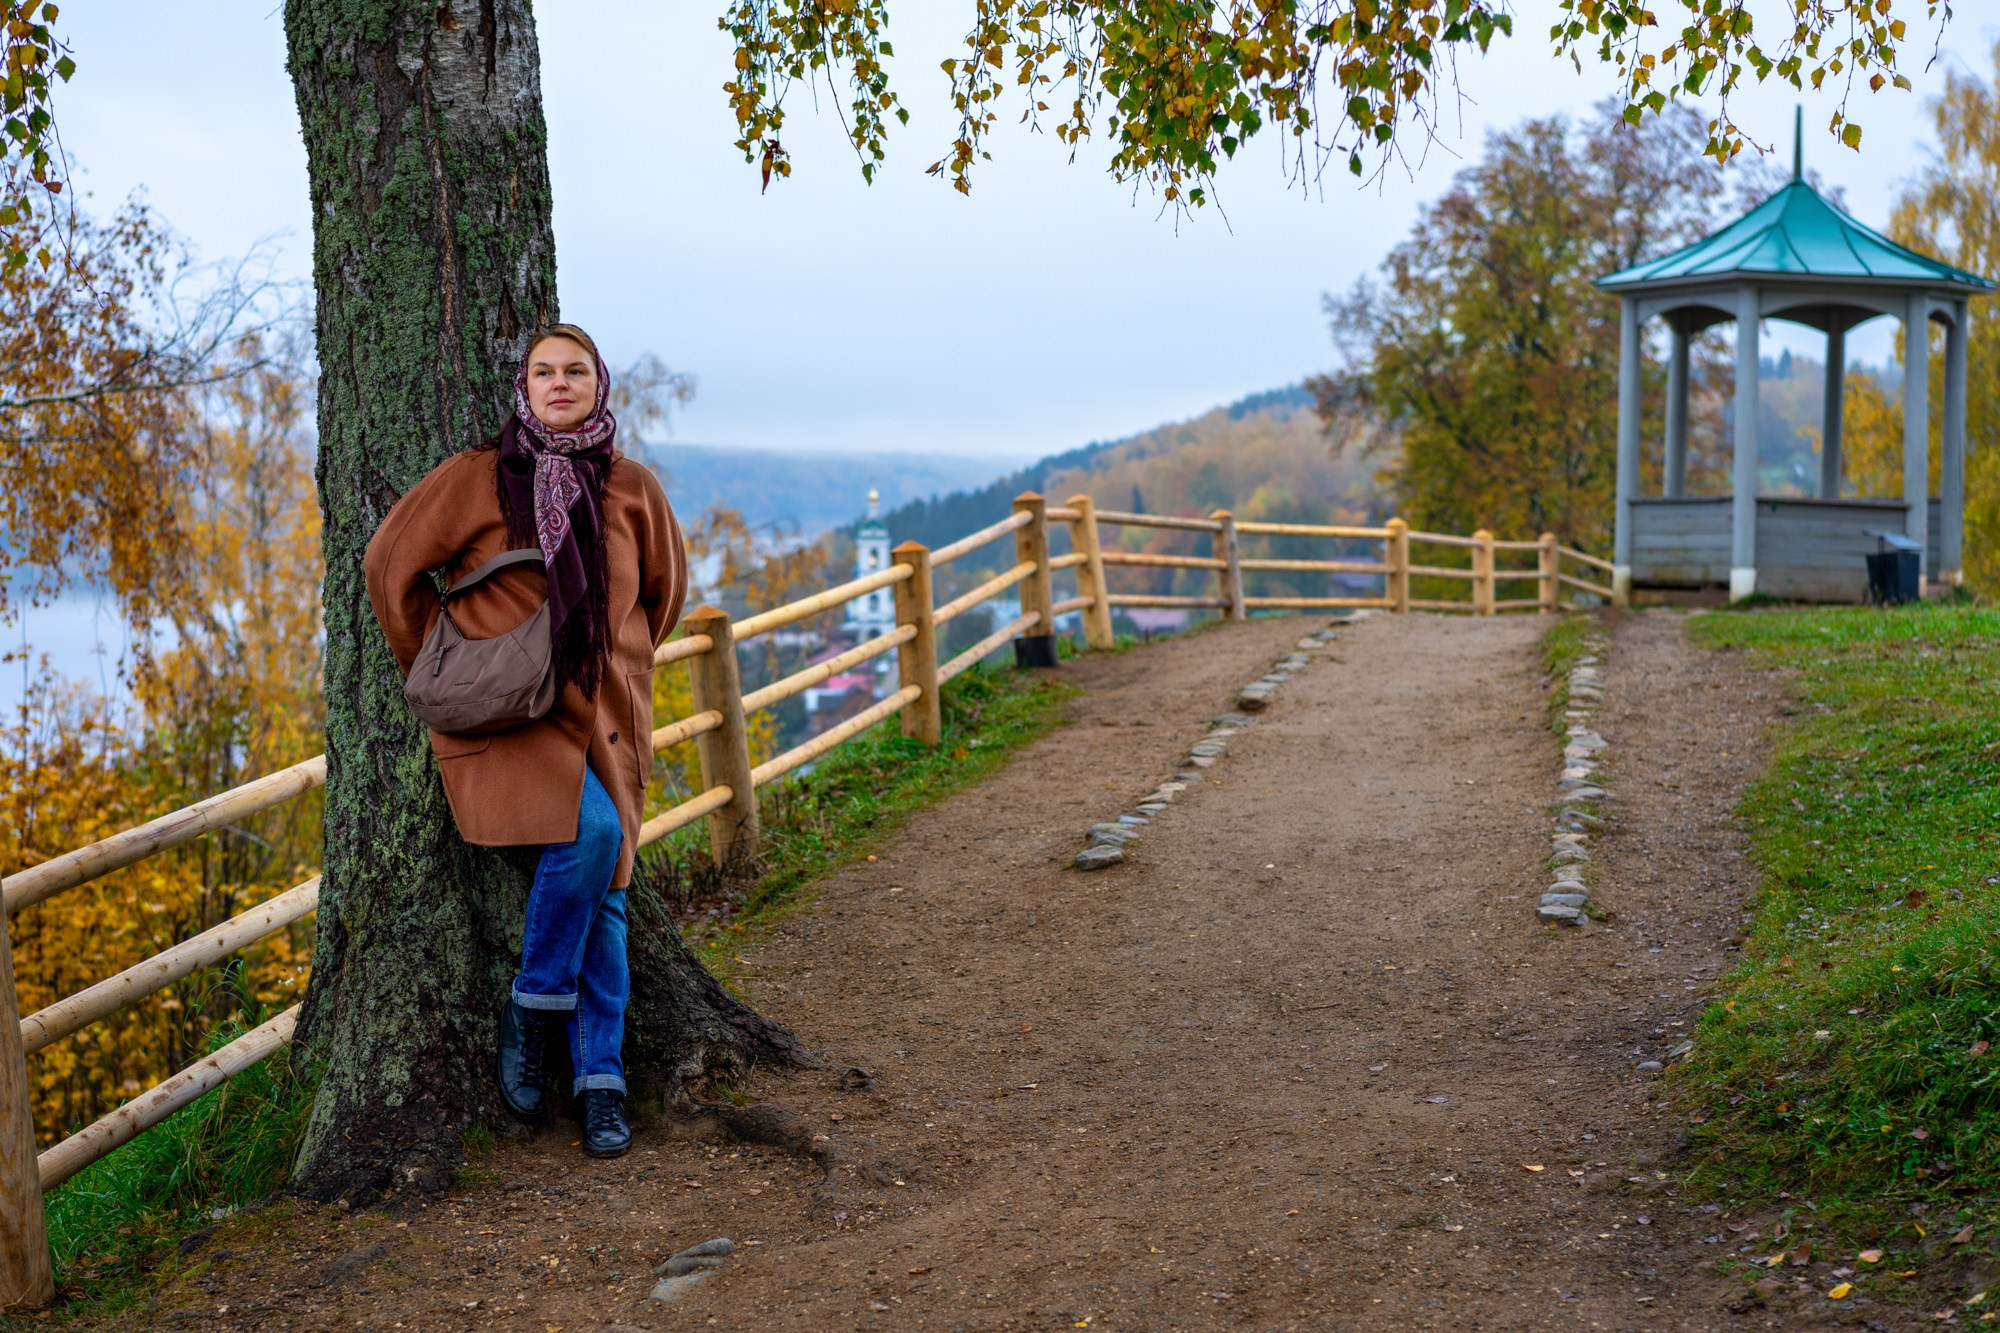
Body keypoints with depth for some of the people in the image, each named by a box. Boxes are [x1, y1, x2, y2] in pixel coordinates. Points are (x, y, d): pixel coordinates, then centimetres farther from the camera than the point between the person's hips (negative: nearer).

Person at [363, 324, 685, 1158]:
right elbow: (390, 564, 4)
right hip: (505, 714, -4)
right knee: (589, 829, -29)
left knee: (605, 896, -2)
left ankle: (601, 1080, 7)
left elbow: (665, 588, 22)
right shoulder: (475, 478, -2)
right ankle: (533, 1005, -8)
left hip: (604, 715, 4)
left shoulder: (633, 489, 6)